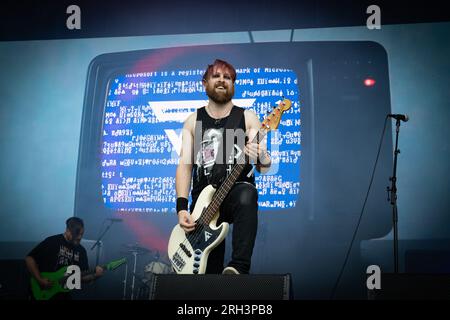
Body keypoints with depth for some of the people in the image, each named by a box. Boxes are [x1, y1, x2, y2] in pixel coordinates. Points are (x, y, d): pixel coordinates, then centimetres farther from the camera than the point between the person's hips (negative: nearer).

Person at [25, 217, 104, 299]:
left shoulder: (81, 251, 6)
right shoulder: (52, 242, -8)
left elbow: (81, 276, 8)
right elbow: (30, 258, -10)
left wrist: (95, 275, -10)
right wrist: (40, 279, -17)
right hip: (42, 293, -5)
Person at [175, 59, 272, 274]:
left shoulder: (247, 117, 5)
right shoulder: (193, 121, 10)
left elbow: (264, 168, -1)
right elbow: (185, 165, 2)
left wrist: (262, 159, -27)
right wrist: (182, 207, -12)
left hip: (237, 190, -2)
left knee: (246, 196, -38)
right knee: (209, 271, -4)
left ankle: (239, 267, -34)